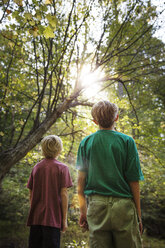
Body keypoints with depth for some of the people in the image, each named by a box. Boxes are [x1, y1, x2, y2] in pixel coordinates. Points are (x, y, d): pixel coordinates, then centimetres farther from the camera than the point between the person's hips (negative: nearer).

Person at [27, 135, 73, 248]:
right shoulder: (62, 168, -6)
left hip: (36, 217, 5)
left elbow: (31, 194, 8)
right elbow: (63, 194, -9)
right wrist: (64, 218, -4)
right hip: (52, 218, -4)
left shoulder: (36, 167, 6)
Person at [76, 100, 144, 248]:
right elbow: (134, 181, -3)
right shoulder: (126, 141, 0)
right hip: (123, 205, -2)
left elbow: (81, 180, 4)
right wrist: (138, 214, 4)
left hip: (96, 206, 2)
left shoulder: (85, 143, 6)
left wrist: (83, 211, 11)